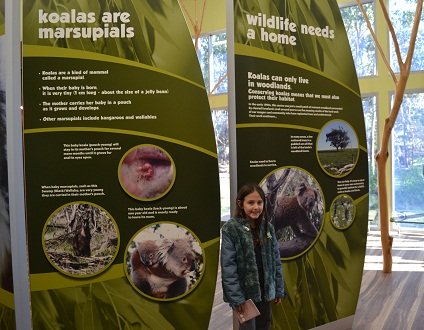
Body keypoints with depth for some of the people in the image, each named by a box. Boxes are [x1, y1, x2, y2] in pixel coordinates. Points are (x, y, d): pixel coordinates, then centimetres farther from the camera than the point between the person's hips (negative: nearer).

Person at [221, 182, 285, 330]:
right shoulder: (231, 228, -12)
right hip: (245, 293, -5)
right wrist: (235, 297, -18)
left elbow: (276, 261, 9)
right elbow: (228, 265, -14)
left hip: (265, 292, 5)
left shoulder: (268, 227, 4)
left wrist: (279, 289, 7)